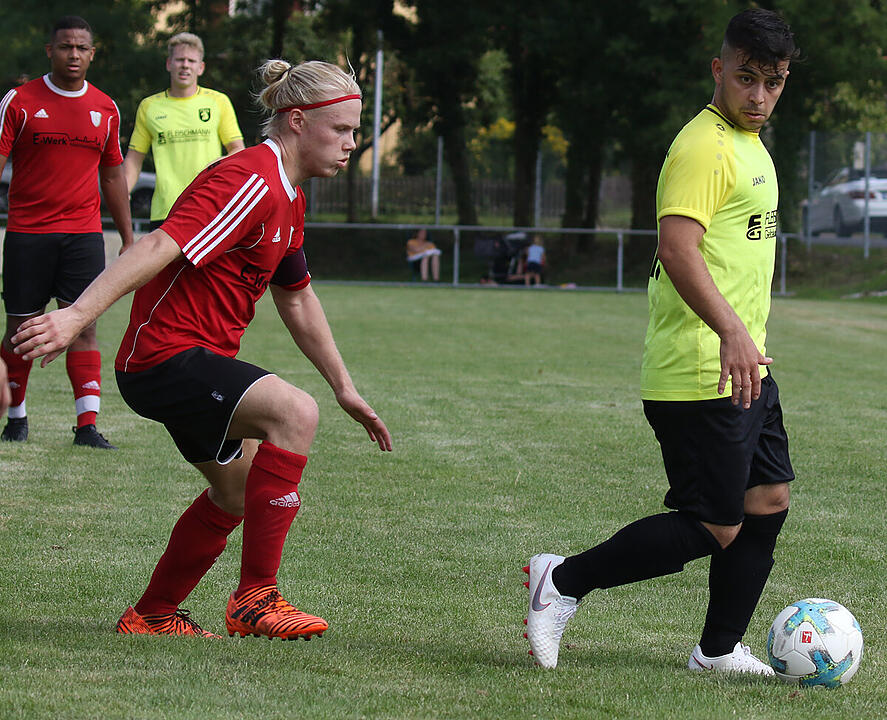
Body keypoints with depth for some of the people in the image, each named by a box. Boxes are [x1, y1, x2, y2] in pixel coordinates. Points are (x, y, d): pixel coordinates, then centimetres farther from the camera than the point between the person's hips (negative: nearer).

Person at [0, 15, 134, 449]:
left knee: (83, 325, -7)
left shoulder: (106, 109, 9)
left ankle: (87, 425, -10)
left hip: (83, 233, 2)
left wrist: (128, 238, 17)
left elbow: (112, 175, 18)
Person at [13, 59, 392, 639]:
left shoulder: (287, 197, 14)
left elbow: (298, 300, 26)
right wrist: (78, 315, -40)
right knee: (295, 412, -30)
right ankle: (255, 599, -25)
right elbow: (161, 247, -30)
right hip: (164, 356, -11)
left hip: (202, 358, 11)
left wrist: (345, 388, 28)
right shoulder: (249, 182, -19)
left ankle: (152, 614, 41)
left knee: (239, 490, 25)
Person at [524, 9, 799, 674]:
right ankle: (565, 580, 2)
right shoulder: (703, 147, -15)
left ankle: (720, 650, 18)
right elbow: (676, 248, -28)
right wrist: (733, 331, -37)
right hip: (700, 376, -10)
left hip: (746, 370, 10)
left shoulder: (751, 147, 18)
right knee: (714, 528, -8)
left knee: (768, 501, 9)